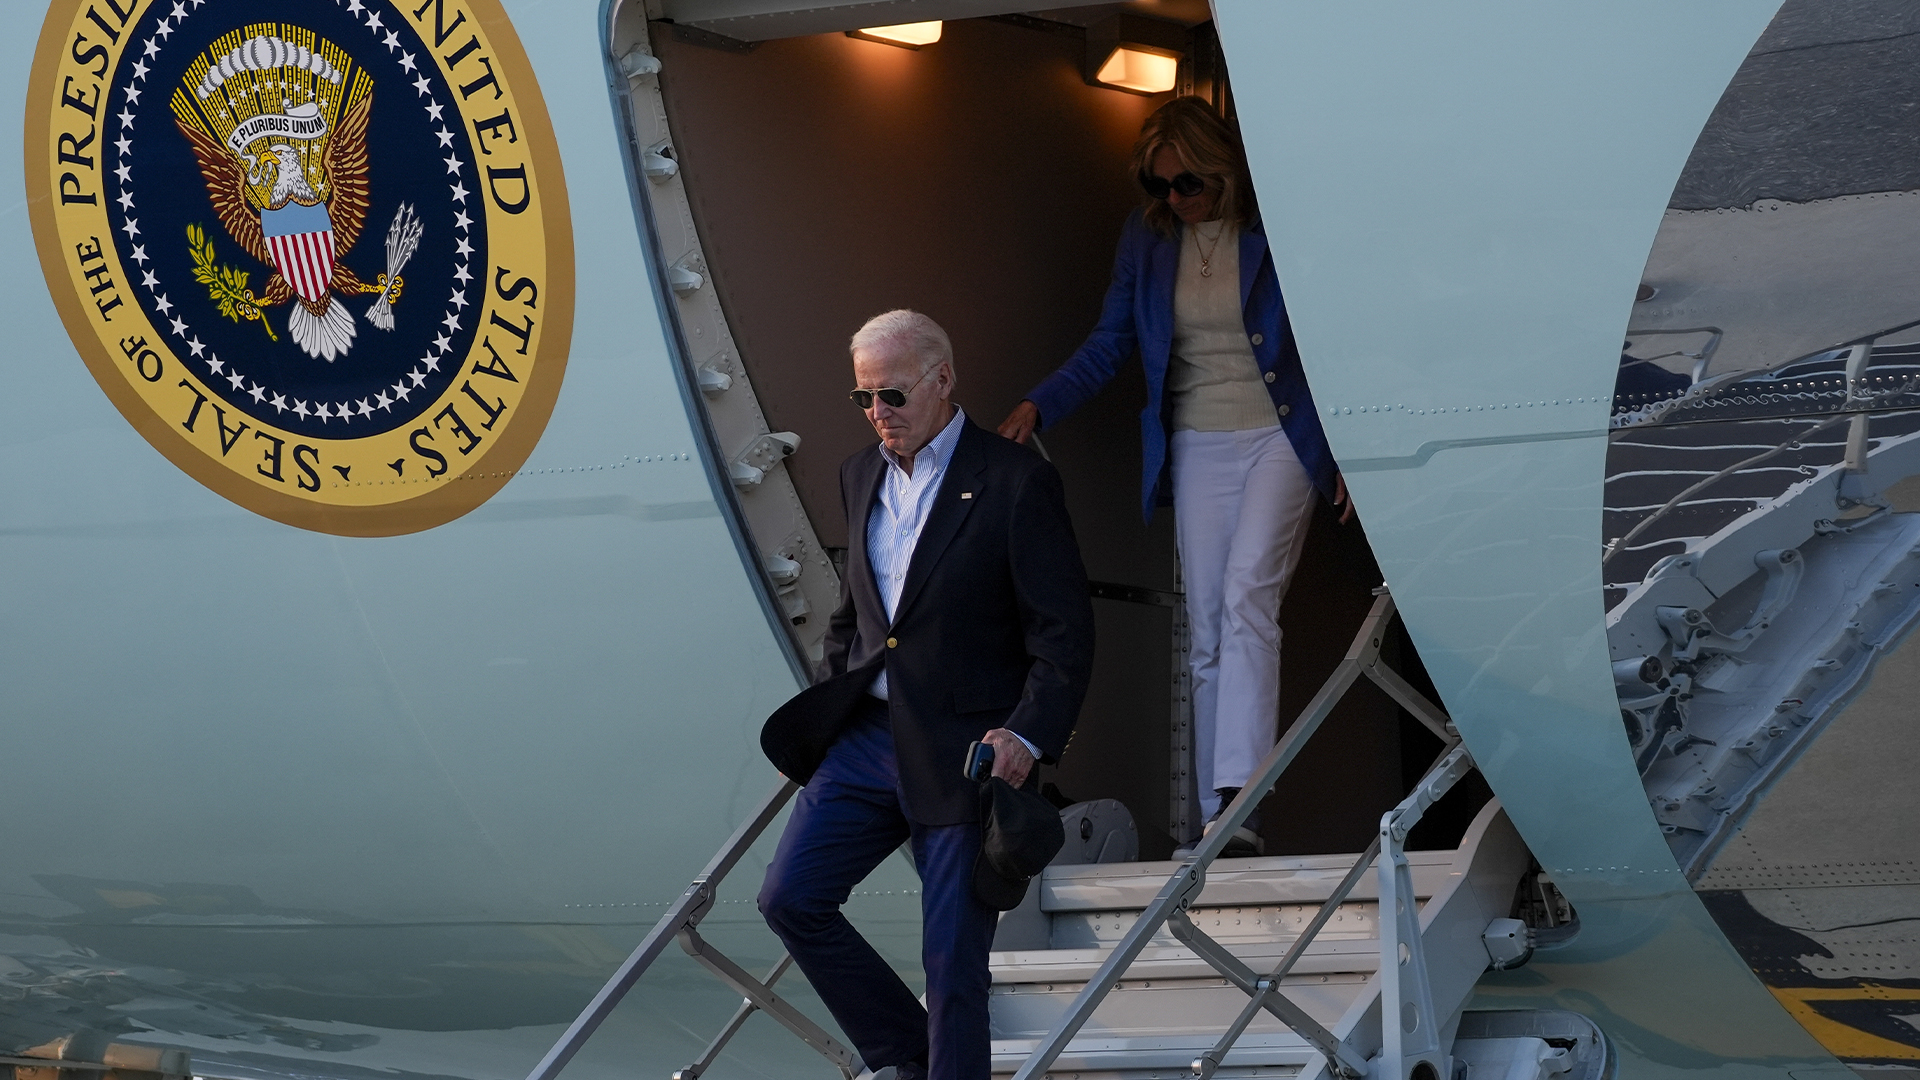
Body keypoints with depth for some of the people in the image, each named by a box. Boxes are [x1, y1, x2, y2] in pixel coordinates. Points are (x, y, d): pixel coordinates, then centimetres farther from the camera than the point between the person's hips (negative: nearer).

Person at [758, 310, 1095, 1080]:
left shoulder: (1014, 482, -9)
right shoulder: (860, 475, 11)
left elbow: (1065, 633, -11)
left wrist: (1027, 736, -22)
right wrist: (823, 711, 13)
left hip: (963, 751, -7)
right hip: (867, 736, 7)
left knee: (953, 958, -3)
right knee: (789, 897, 0)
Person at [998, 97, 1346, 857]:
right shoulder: (1146, 237, 6)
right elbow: (1110, 344, 7)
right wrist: (1036, 407, -8)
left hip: (1280, 440, -4)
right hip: (1197, 450, 4)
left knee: (1246, 599, -22)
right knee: (1206, 632, 1)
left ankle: (1240, 802, -30)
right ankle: (1217, 823, 3)